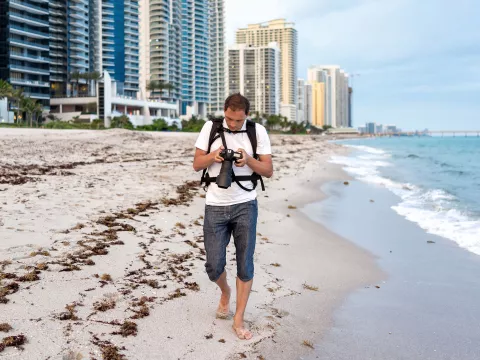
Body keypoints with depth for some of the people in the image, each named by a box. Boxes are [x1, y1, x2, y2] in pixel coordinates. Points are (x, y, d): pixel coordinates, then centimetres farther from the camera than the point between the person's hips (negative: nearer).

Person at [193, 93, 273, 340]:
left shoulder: (258, 131, -2)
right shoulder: (210, 128, 0)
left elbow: (268, 171, -1)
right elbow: (197, 164, 3)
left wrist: (249, 159, -19)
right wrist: (213, 156, -17)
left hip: (245, 205, 0)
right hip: (215, 206, 1)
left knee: (245, 264, 1)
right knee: (214, 266, 2)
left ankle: (238, 320, 15)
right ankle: (225, 292, 37)